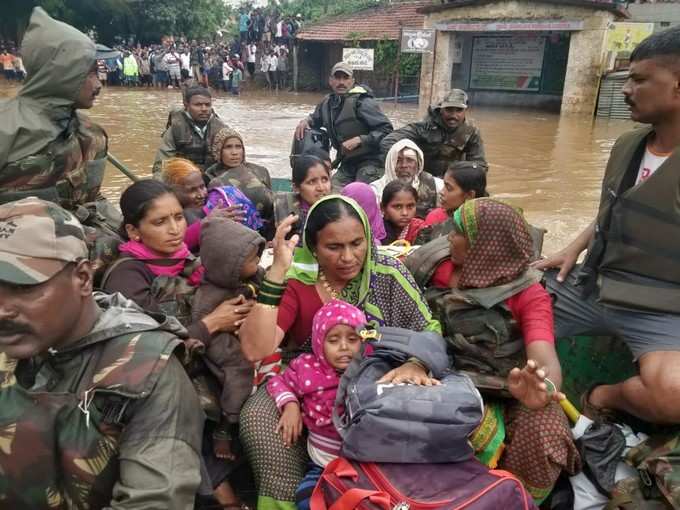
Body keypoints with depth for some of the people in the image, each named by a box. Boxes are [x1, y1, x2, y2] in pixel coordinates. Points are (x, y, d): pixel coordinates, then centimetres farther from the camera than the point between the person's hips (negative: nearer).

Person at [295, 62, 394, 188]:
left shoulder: (362, 102, -14)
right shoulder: (328, 102, 8)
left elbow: (386, 129, -17)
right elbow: (315, 119, 29)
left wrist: (359, 140, -23)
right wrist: (306, 121, 6)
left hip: (370, 161, -7)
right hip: (347, 163, 7)